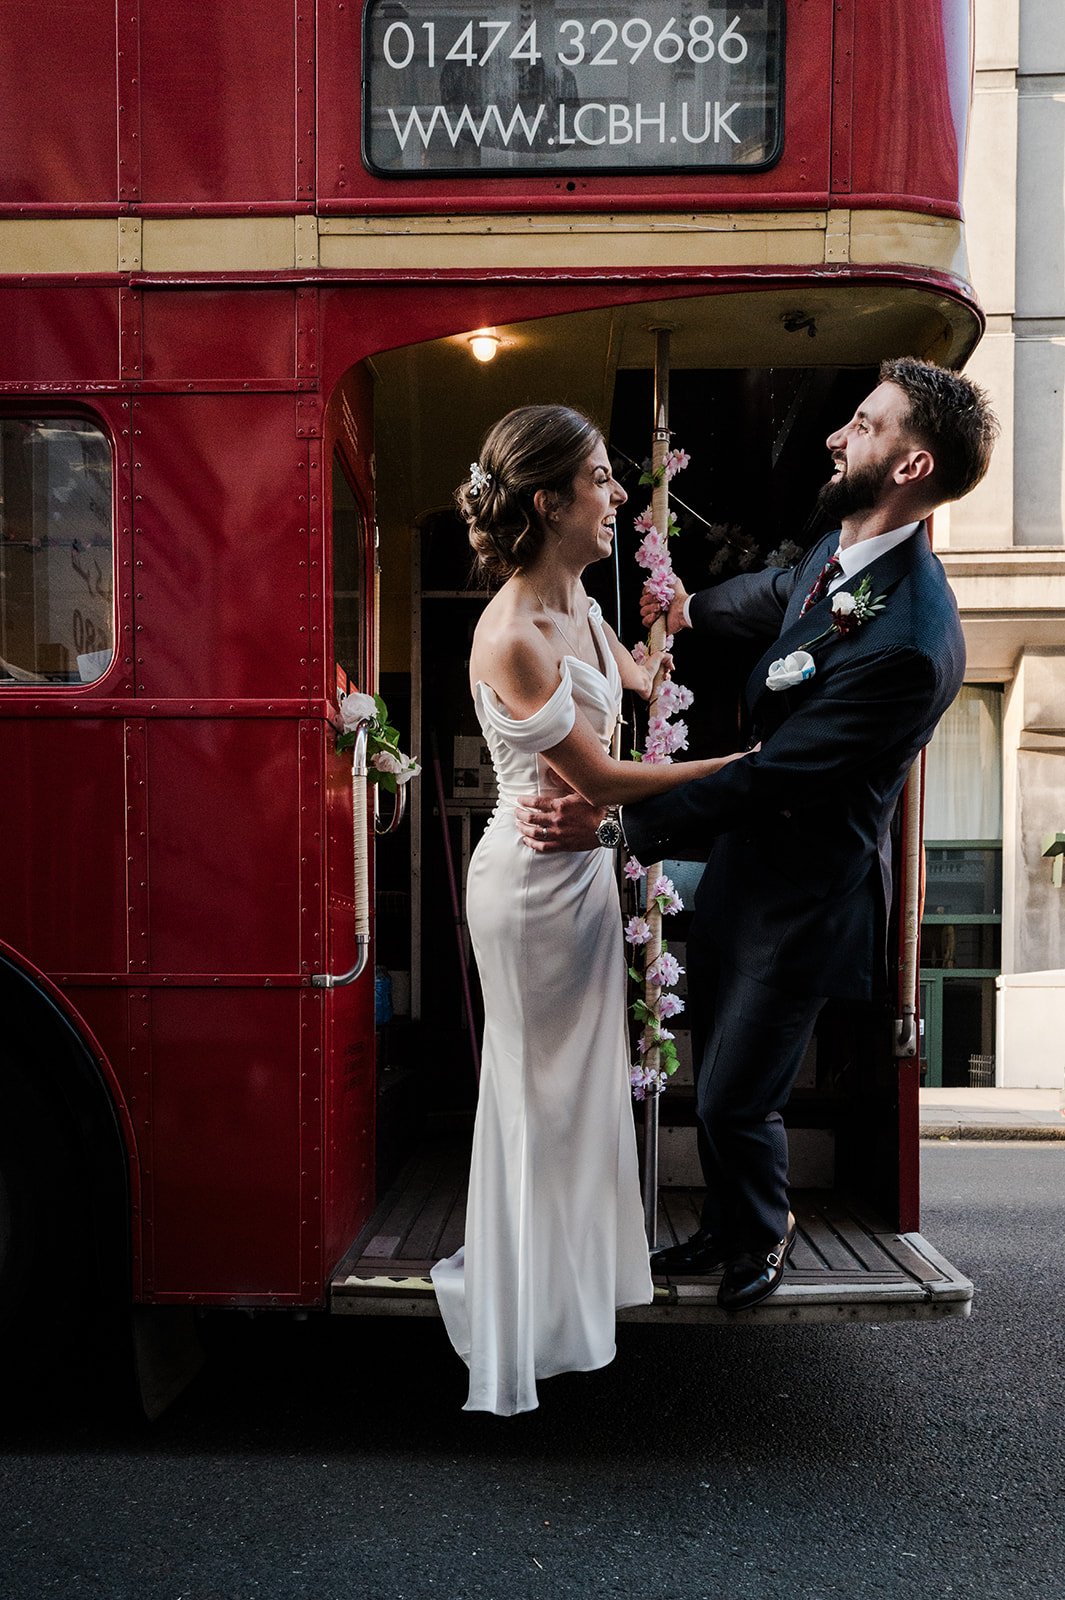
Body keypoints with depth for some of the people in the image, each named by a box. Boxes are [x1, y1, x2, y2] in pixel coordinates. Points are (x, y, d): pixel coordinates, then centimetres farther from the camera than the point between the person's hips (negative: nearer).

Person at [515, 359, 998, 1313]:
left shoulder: (909, 642, -31)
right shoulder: (840, 552, -2)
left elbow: (769, 778, -29)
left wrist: (614, 823, -28)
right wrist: (692, 608, 39)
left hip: (800, 900, -8)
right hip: (743, 862, 8)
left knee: (735, 1101, 7)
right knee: (717, 1079, 22)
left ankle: (764, 1234, 39)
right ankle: (727, 1231, 45)